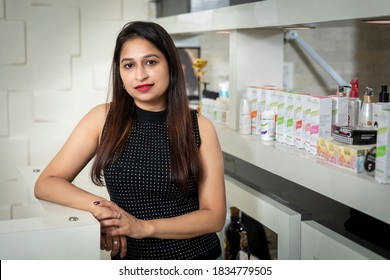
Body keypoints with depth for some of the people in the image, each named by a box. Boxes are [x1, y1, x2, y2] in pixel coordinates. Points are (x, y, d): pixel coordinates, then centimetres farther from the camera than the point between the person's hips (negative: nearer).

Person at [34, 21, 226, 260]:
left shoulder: (199, 127, -10)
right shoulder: (103, 118, -8)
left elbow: (215, 216, -11)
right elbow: (46, 184, -7)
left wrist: (144, 227, -24)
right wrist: (99, 206, -24)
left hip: (197, 256, -1)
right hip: (130, 259, 1)